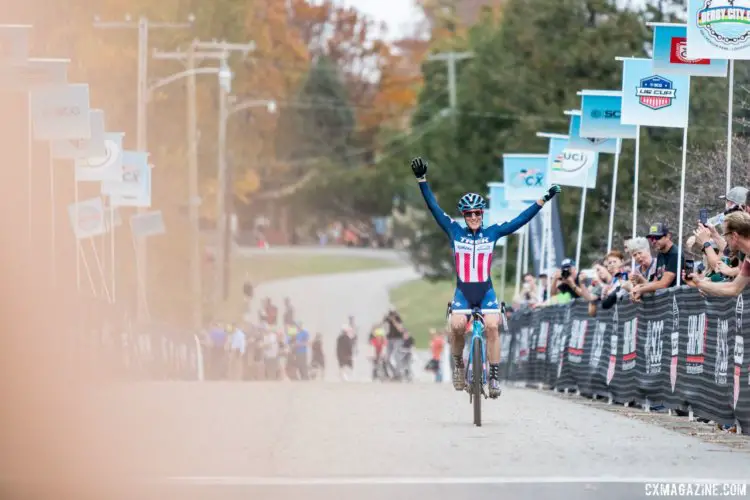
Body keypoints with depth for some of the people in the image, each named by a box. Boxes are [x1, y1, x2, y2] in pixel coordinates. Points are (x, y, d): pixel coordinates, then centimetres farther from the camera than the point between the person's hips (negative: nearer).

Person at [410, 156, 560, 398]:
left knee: (492, 326, -24)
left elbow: (521, 220, 4)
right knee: (457, 325, -26)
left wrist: (544, 199, 0)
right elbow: (434, 208, 0)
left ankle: (494, 376, -17)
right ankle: (457, 363, 0)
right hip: (462, 291, 0)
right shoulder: (455, 231, 4)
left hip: (486, 291, 0)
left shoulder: (492, 232, 4)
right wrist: (422, 180, -7)